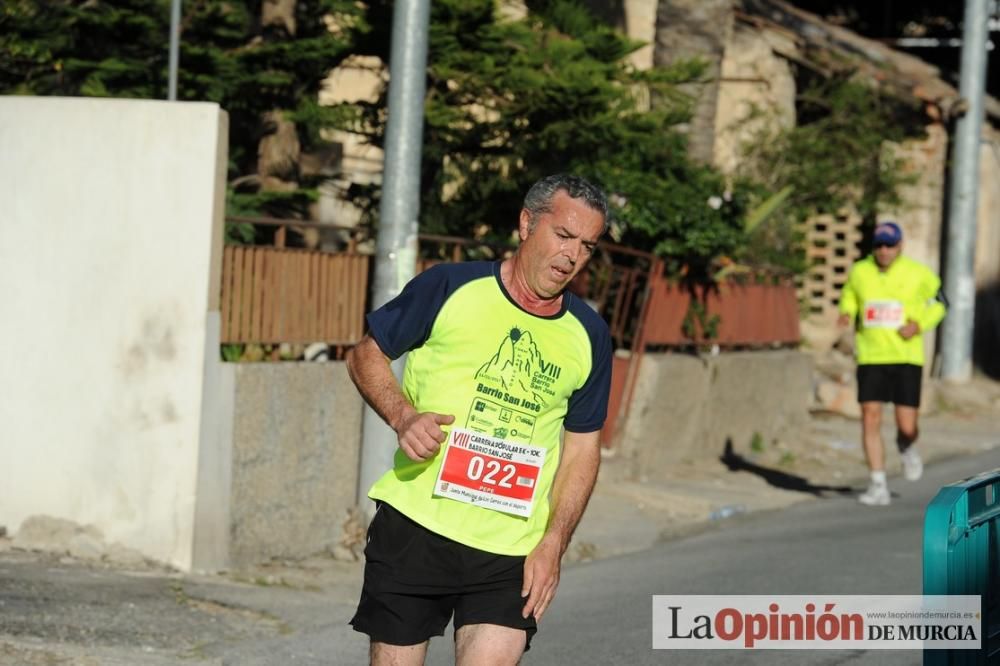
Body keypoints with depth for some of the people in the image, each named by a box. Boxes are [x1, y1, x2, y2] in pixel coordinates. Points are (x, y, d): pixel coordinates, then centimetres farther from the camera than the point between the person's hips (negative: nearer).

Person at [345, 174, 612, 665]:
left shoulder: (588, 337, 7)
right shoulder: (449, 288, -2)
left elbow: (582, 449, 13)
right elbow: (366, 354, 8)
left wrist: (553, 544, 2)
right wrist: (403, 416, -11)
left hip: (512, 551, 2)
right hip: (414, 528, -2)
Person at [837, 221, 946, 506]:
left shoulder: (919, 274, -4)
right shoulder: (859, 272, 1)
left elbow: (938, 304, 10)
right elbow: (848, 298, 18)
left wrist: (919, 326, -9)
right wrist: (846, 314, -6)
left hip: (907, 357, -1)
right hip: (871, 357, 1)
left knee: (907, 427, -4)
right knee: (870, 419, -9)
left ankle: (906, 448, 34)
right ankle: (878, 487, -1)